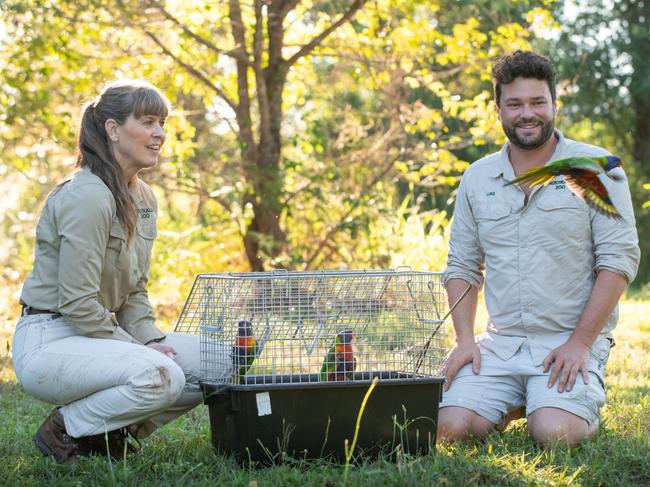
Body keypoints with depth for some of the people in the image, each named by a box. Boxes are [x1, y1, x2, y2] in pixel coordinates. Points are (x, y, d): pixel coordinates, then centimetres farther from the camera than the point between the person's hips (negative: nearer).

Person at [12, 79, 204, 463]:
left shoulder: (143, 198, 10)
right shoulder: (87, 198, -19)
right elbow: (78, 303, -22)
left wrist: (151, 339, -1)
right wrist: (138, 349, -17)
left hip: (103, 333, 9)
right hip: (49, 342, -9)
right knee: (161, 377, -32)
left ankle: (110, 430, 7)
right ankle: (65, 429, -7)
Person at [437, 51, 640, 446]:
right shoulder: (477, 179, 11)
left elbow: (619, 260, -6)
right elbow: (462, 266, 15)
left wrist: (580, 343, -13)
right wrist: (465, 338, 0)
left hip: (570, 341, -3)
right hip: (500, 343, 4)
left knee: (554, 433, -26)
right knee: (452, 427, -16)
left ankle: (586, 407, 10)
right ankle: (513, 405, 16)